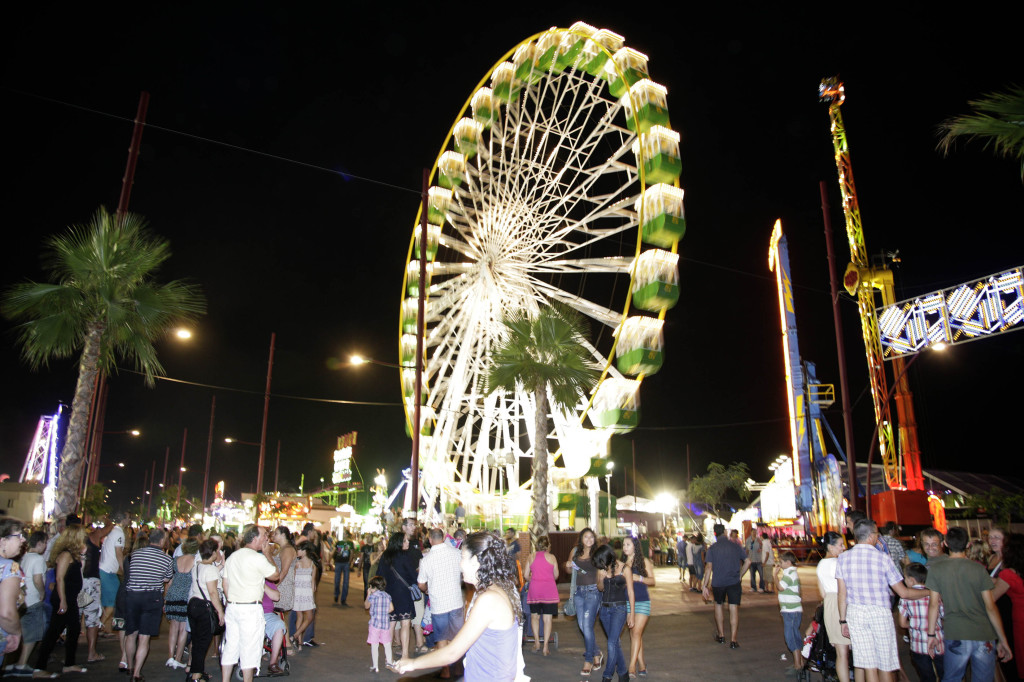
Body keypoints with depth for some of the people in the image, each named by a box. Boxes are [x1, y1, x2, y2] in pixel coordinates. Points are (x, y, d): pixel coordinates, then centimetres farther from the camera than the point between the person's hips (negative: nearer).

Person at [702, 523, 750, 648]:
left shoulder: (712, 548, -4)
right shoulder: (736, 546, 2)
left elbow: (708, 567, -9)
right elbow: (747, 562, 3)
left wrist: (705, 586, -5)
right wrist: (740, 576, 14)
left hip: (718, 583, 0)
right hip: (734, 582, 0)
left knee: (718, 605, 20)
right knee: (734, 608, 3)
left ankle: (721, 635, 26)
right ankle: (733, 640, -2)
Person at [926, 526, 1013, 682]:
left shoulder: (935, 569, -3)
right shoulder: (979, 569, -3)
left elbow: (934, 604, -1)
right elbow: (991, 607, -3)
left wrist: (931, 635, 7)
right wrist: (1002, 640, 7)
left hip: (955, 637, -1)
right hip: (985, 636, 1)